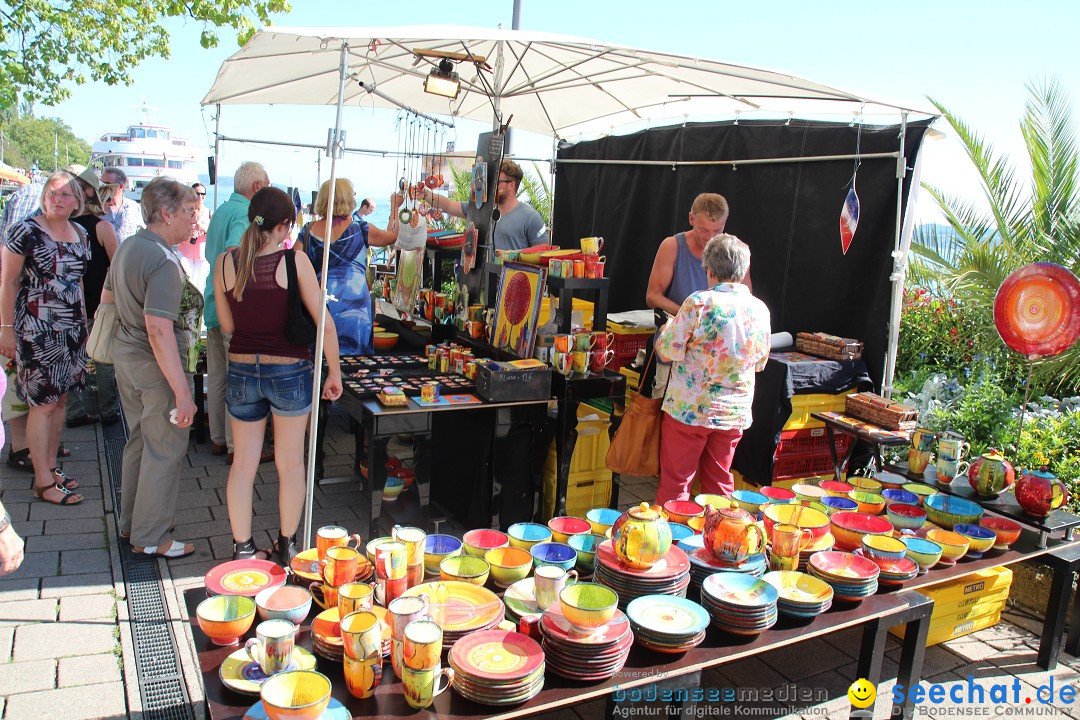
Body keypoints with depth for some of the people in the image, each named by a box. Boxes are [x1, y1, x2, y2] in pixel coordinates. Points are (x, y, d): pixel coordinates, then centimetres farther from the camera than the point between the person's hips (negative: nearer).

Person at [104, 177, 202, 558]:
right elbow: (159, 330, -30)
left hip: (126, 353, 10)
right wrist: (182, 391, -30)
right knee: (164, 451, 3)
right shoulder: (164, 261, -23)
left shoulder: (128, 246, 7)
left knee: (139, 441, 21)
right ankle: (150, 537, 15)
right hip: (156, 366, -10)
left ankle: (130, 523, 36)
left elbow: (107, 297, 20)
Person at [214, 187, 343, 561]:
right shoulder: (294, 260, -13)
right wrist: (334, 372, -3)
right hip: (289, 371, -3)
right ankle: (287, 546, 25)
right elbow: (324, 323, -13)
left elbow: (228, 325, 5)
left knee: (243, 463, 14)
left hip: (241, 370, 3)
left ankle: (243, 548, 22)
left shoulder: (225, 261, -3)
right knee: (290, 463, 12)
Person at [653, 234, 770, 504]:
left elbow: (669, 350, -13)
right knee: (719, 481, 18)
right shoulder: (760, 309, 0)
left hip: (689, 409, -5)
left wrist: (668, 328, 7)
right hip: (736, 412, 5)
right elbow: (760, 363, 12)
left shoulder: (700, 302, -16)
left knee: (675, 482, 6)